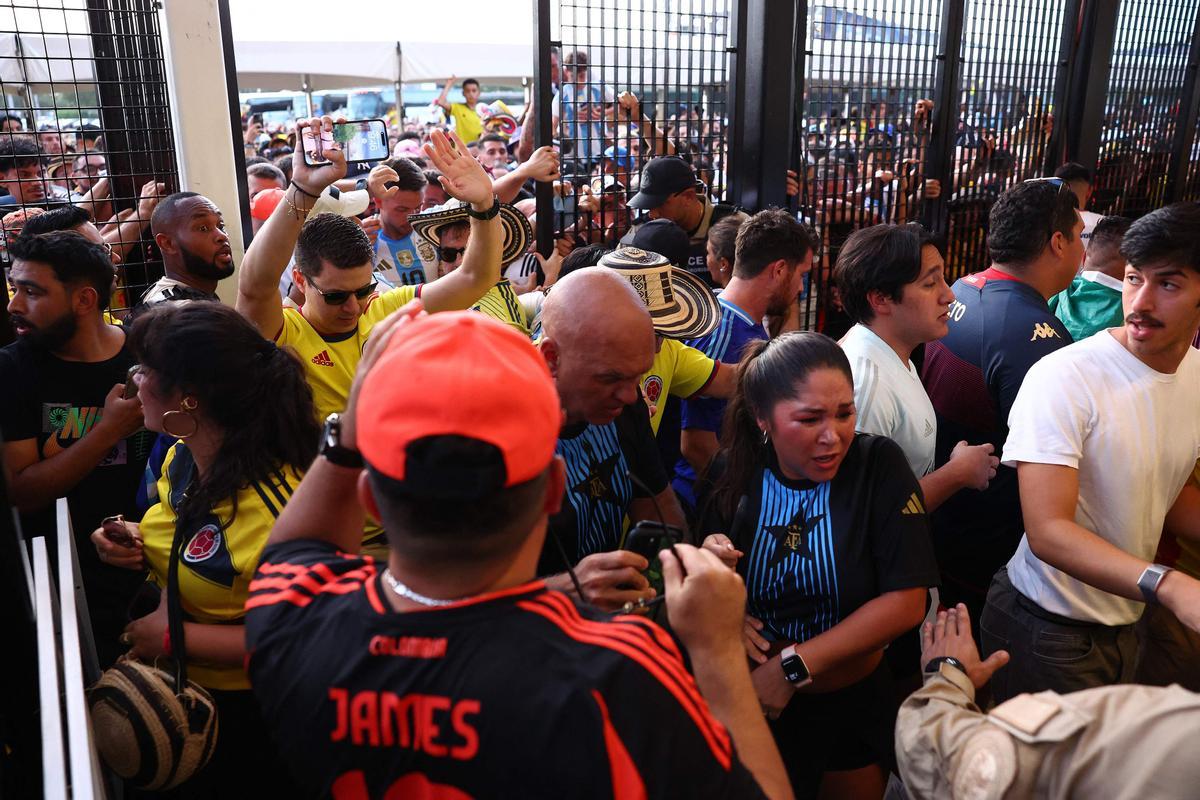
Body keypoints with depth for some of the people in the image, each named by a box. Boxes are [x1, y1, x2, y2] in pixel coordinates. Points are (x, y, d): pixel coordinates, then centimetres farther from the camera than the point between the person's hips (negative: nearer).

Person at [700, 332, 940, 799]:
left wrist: (793, 667, -22)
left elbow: (906, 602, -19)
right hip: (754, 705, 0)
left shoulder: (879, 464, -16)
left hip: (854, 705, 0)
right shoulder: (734, 472, -11)